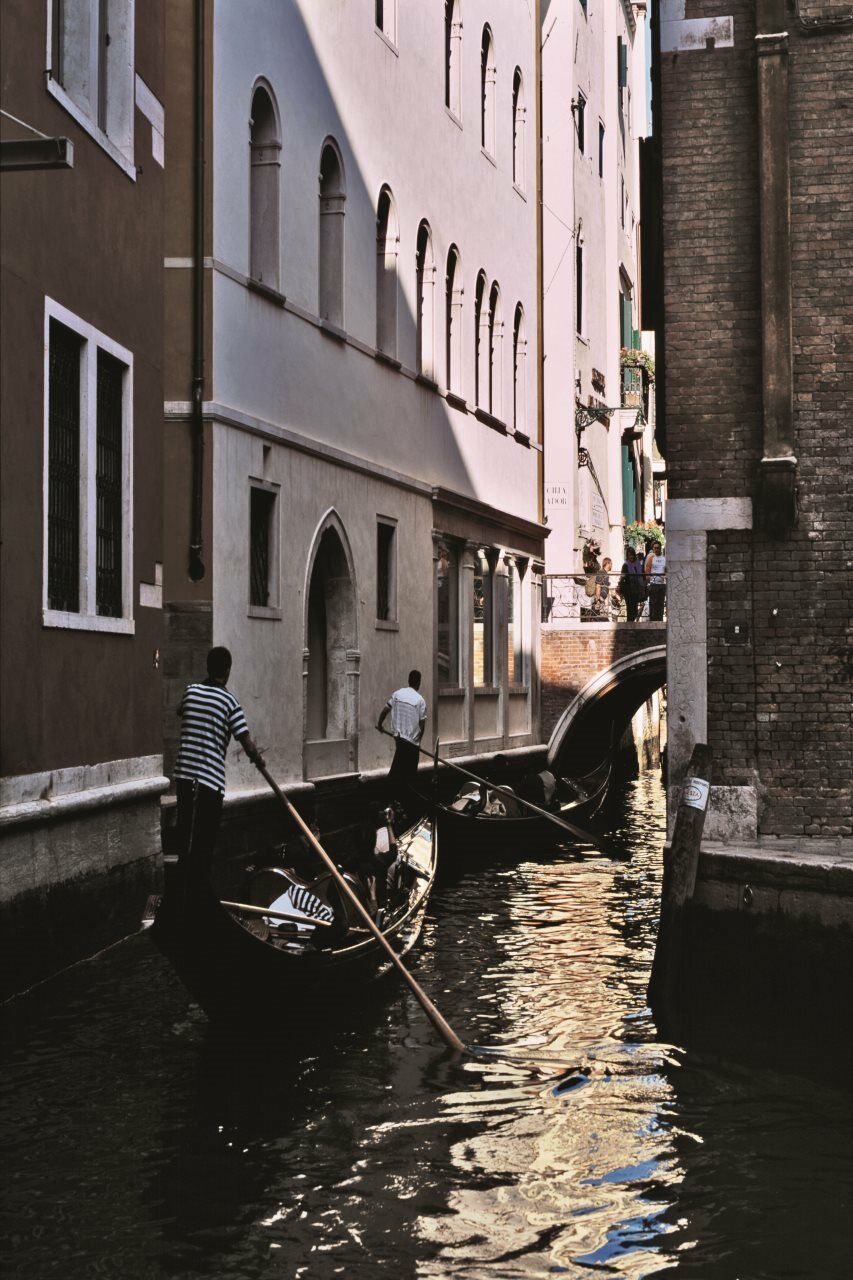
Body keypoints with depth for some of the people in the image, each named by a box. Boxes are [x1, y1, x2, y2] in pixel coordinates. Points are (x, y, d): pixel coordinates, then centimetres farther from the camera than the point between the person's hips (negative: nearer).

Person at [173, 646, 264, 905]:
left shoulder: (190, 691, 7)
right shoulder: (229, 701, -7)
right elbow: (248, 747, -9)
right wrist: (258, 758, 10)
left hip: (184, 775, 5)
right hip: (211, 780, -5)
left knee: (186, 838, 13)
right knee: (204, 846, 1)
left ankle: (184, 897, 18)